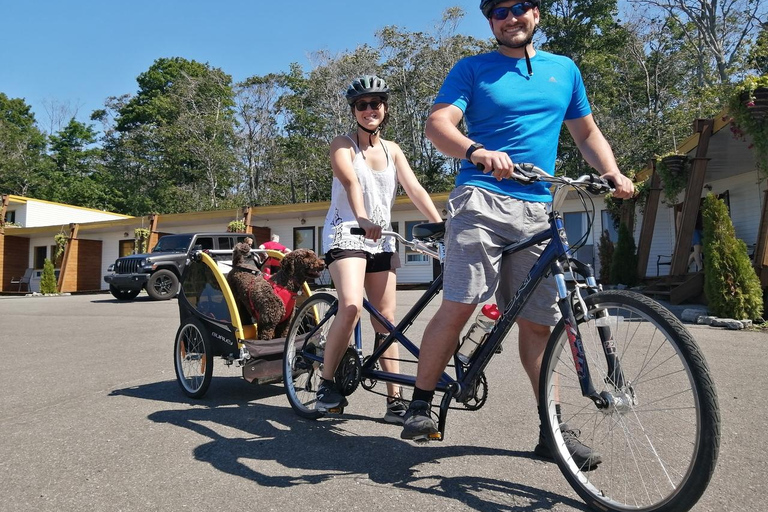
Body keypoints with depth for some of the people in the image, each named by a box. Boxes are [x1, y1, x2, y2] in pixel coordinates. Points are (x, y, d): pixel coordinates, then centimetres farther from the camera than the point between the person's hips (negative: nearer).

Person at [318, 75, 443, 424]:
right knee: (351, 307, -26)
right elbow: (350, 181, -22)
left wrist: (441, 224, -13)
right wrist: (361, 218, -41)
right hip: (345, 233, -5)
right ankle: (326, 383, -8)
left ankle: (395, 401, 9)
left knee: (386, 320, 3)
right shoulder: (343, 145, -1)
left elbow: (415, 189, 1)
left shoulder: (392, 150, 13)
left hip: (381, 239, 5)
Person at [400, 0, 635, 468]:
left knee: (537, 322, 5)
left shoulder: (565, 70, 22)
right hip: (481, 198, -3)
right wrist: (477, 152, -26)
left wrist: (613, 173, 9)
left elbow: (587, 132, 28)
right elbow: (438, 123, -5)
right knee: (459, 306, -16)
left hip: (539, 210, 4)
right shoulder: (472, 69, 10)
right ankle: (420, 404, 2)